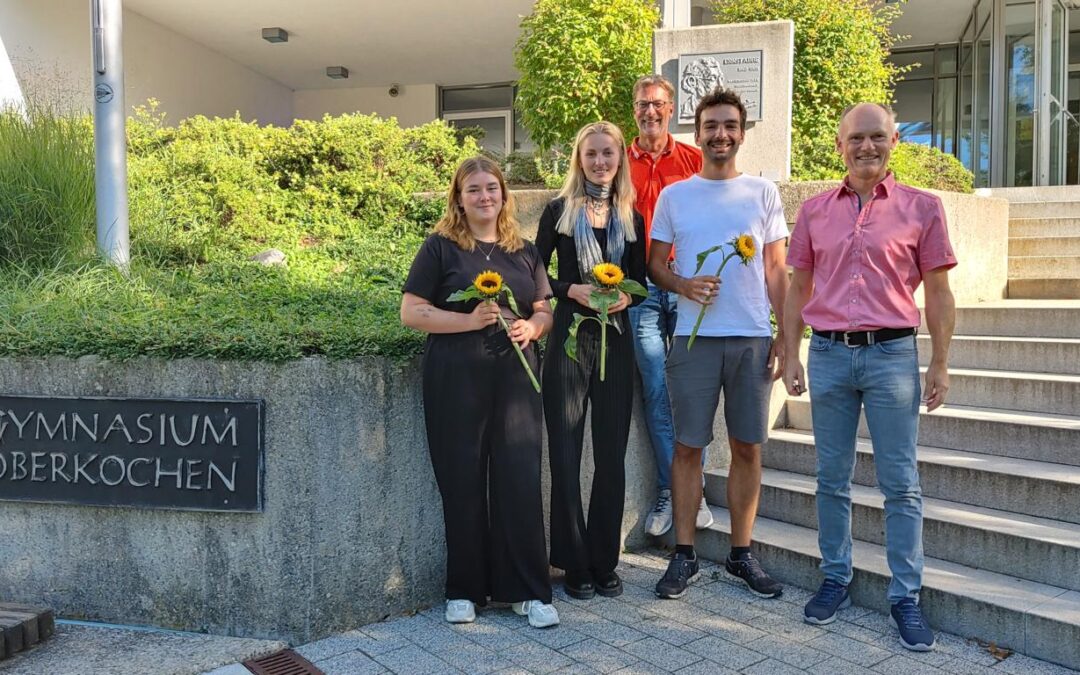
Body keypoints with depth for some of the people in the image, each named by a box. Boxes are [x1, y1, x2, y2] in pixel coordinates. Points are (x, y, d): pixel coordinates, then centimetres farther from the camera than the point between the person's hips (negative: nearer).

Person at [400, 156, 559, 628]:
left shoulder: (524, 251, 13)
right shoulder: (441, 246, 2)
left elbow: (545, 311, 17)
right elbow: (411, 312, -3)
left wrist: (531, 327, -6)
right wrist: (470, 320, -15)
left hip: (515, 376, 3)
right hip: (456, 378, -2)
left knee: (520, 479, 0)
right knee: (463, 482, 4)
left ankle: (529, 591, 13)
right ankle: (464, 589, 21)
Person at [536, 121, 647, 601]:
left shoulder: (631, 217, 10)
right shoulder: (559, 211, 2)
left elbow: (640, 280, 13)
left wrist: (626, 296, -8)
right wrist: (573, 290, -14)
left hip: (615, 341, 3)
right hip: (569, 339, -2)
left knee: (612, 456, 6)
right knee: (565, 455, -1)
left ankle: (605, 562, 19)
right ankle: (575, 564, 13)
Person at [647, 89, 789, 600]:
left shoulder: (763, 193, 9)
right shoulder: (673, 196, 7)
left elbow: (776, 271, 8)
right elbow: (655, 264, 8)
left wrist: (784, 336, 1)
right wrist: (682, 285, -14)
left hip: (753, 338, 1)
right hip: (694, 337, -1)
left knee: (748, 447, 6)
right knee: (688, 446, 2)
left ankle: (741, 554, 20)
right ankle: (684, 554, 15)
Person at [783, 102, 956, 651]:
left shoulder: (921, 208, 3)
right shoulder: (815, 210, 9)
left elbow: (938, 293, 3)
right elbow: (798, 289, 11)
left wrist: (940, 365, -1)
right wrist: (790, 357, 5)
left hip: (892, 354, -2)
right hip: (829, 354, 2)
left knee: (900, 483, 3)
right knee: (832, 479, 10)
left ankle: (906, 597, 15)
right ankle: (835, 579, 24)